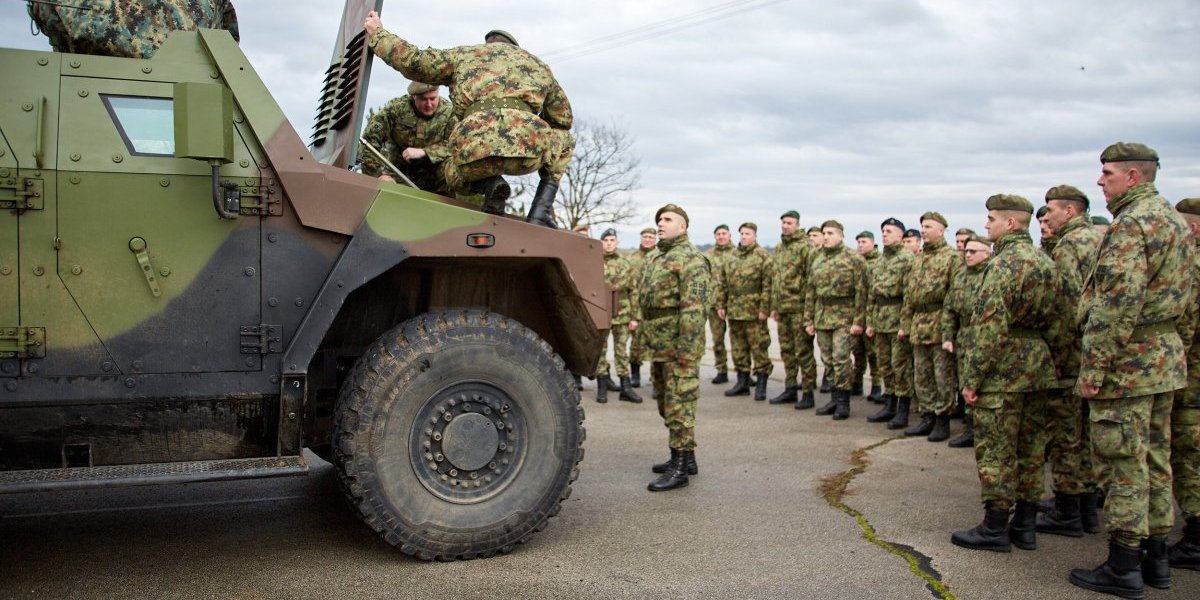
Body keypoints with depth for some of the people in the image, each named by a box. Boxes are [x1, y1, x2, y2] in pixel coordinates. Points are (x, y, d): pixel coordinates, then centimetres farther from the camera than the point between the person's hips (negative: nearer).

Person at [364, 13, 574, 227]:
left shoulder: (464, 54, 29)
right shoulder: (538, 64, 33)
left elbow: (412, 61, 22)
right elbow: (564, 119, 37)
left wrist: (377, 33, 39)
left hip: (474, 154, 1)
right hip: (528, 151, 0)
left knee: (454, 175, 38)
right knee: (564, 139, 35)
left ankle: (489, 185, 2)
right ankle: (542, 207, 13)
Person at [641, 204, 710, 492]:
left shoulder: (690, 258, -13)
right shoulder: (656, 258, 17)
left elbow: (693, 308, -21)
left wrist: (686, 349, -25)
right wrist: (649, 342, 22)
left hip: (679, 346, -10)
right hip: (659, 346, 10)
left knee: (679, 406, -5)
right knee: (666, 404, 17)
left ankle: (680, 469, 1)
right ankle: (685, 457, 29)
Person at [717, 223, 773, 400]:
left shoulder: (763, 256, -5)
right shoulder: (732, 256, 14)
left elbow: (768, 285, -11)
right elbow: (722, 283, 17)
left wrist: (764, 308, -16)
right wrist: (720, 304, 11)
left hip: (753, 311, -6)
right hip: (734, 311, 7)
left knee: (758, 348, -3)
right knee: (738, 348, 12)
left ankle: (761, 385, 5)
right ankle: (742, 383, 21)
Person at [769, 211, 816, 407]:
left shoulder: (805, 247, -9)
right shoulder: (778, 249, 16)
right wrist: (774, 306, 17)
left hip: (799, 307, -8)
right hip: (782, 308, 8)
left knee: (803, 352, -3)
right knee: (786, 350, 13)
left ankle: (807, 393, 3)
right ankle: (790, 389, 22)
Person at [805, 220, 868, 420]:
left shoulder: (853, 259, -6)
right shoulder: (818, 260, 13)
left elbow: (861, 292, -11)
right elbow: (811, 291, 16)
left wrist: (858, 321, -15)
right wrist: (808, 319, 12)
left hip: (843, 317, -6)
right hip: (821, 317, 6)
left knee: (841, 359, -8)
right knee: (828, 360, 10)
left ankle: (843, 402, 1)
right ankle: (834, 399, 19)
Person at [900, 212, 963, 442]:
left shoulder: (952, 257, -5)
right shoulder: (918, 258, 17)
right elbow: (909, 294, 19)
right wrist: (905, 324, 15)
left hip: (940, 325, -7)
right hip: (918, 326, 7)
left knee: (944, 375, 0)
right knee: (922, 376, 11)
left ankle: (942, 420, 8)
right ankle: (927, 417, 20)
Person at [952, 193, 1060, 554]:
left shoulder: (1005, 263, -16)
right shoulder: (1046, 263, 12)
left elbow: (990, 327, -21)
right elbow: (1052, 322, 16)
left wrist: (971, 378, -17)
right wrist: (1040, 355, 21)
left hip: (1003, 372, -9)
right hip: (1037, 370, 9)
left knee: (995, 452, -1)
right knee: (1030, 449, 13)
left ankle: (995, 529, 5)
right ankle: (1025, 526, 21)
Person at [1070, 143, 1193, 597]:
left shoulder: (1130, 224, -17)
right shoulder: (1175, 220, 15)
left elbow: (1117, 303, -24)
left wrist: (1093, 367, -21)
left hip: (1129, 359, -10)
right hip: (1167, 353, 10)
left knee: (1123, 465, -3)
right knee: (1154, 458, 15)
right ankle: (1155, 557, 24)